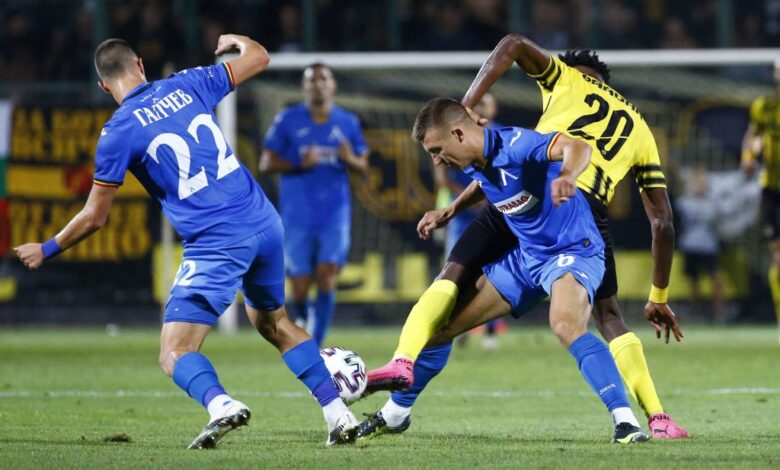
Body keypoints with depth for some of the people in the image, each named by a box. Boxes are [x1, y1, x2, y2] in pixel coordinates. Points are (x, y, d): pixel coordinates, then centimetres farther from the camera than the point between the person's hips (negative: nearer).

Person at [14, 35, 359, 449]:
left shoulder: (118, 132, -4)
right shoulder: (186, 85, 7)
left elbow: (94, 217, 2)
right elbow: (259, 58, 20)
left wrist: (46, 250, 18)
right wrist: (237, 41, 44)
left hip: (216, 244, -6)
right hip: (265, 224, 6)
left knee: (174, 355, -4)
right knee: (273, 322, 28)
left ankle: (220, 404, -36)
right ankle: (338, 414, 19)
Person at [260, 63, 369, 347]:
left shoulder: (347, 123, 7)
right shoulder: (288, 120, 1)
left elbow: (363, 165, 12)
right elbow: (266, 163, 0)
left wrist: (350, 159, -11)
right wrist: (299, 164, -17)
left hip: (334, 214, 1)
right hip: (297, 214, -1)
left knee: (327, 278, -15)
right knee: (299, 285, 1)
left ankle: (316, 345, -11)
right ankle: (301, 319, 35)